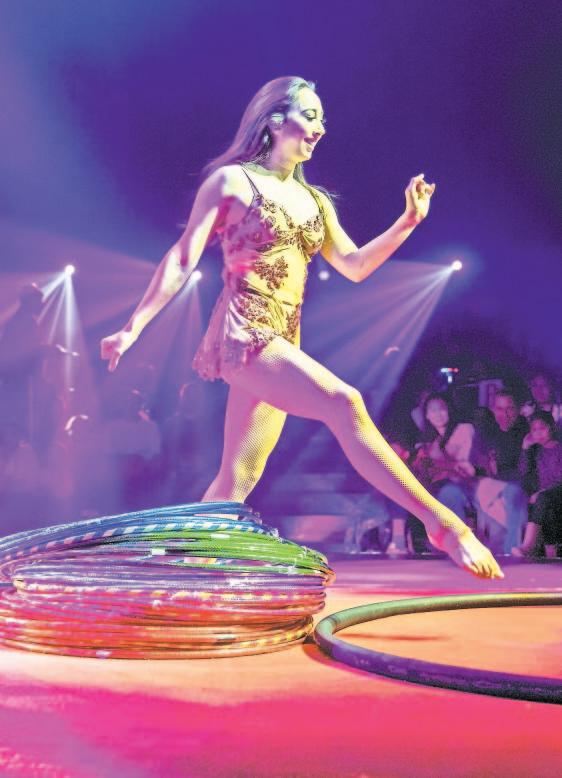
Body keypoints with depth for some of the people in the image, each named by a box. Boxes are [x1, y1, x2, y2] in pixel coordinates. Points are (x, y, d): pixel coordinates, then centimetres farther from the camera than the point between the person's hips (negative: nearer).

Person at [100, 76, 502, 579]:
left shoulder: (313, 200, 18)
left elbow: (355, 266, 18)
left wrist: (408, 222, 5)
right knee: (344, 403, -25)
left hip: (282, 343, 7)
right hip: (241, 331, -7)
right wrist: (135, 326, -7)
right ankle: (441, 522, -25)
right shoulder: (231, 180, 1)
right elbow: (182, 260, -2)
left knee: (239, 477, 6)